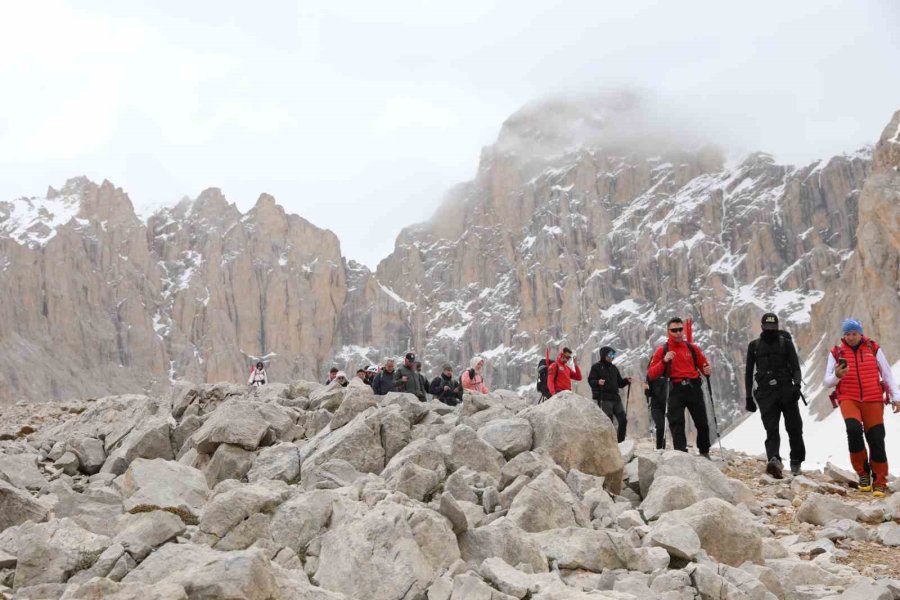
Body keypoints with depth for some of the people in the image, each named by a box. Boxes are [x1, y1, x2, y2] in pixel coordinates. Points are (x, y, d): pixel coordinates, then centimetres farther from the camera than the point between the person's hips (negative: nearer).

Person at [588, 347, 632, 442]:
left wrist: (626, 381, 3)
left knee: (623, 420, 1)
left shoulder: (614, 368, 21)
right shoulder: (596, 367, 3)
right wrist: (598, 382, -27)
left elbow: (620, 383, 24)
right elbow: (590, 381, -7)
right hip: (604, 398, -6)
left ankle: (621, 442, 11)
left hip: (615, 398, 6)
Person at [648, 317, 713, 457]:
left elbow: (704, 365, 19)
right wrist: (664, 361, -19)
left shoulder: (692, 348, 10)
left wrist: (707, 370, -5)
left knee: (702, 423, 6)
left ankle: (704, 452, 23)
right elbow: (651, 375, -4)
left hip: (694, 388, 2)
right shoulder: (662, 350, 3)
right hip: (676, 390, -2)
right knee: (676, 423, -6)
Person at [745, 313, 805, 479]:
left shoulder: (786, 342, 10)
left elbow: (795, 367, 5)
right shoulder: (754, 345, 14)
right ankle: (774, 460, -32)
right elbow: (748, 372, 17)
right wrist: (749, 397, 12)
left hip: (786, 390, 0)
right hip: (765, 392, 0)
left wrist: (797, 385, -14)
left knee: (794, 428, 1)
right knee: (771, 429, -14)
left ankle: (796, 462, 14)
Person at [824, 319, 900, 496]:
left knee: (876, 439, -3)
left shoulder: (874, 348, 6)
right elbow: (827, 382, 4)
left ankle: (880, 483, 11)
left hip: (873, 400, 1)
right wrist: (837, 376, -18)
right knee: (854, 429, -26)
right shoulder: (836, 352, 6)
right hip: (848, 399, -1)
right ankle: (862, 472, -7)